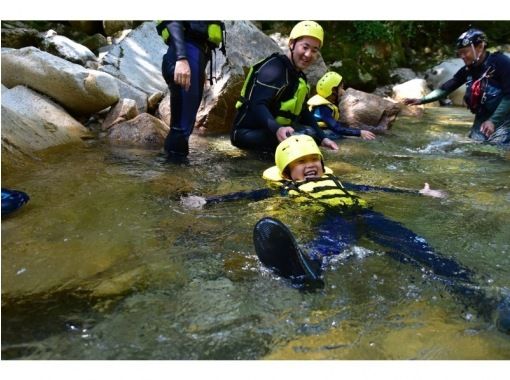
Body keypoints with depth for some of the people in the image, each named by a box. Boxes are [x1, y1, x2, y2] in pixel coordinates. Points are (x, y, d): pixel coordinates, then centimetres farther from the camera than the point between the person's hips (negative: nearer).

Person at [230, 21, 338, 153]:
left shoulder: (299, 77, 13)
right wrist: (277, 129, -47)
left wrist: (322, 138, 5)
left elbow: (303, 112, 16)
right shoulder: (274, 69, -17)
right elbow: (257, 106, -29)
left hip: (270, 131, 10)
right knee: (306, 135, -28)